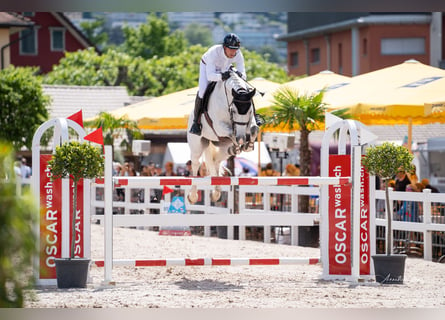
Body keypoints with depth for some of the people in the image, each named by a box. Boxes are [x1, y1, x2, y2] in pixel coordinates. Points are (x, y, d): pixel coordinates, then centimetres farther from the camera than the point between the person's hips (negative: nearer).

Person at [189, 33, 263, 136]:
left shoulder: (238, 54, -31)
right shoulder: (213, 52, -42)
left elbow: (243, 75, -27)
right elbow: (210, 76, -45)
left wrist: (240, 75, -51)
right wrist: (222, 76, -64)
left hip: (225, 69, 3)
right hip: (207, 66, -3)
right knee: (202, 91, -24)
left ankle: (253, 114, 8)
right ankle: (196, 122, -10)